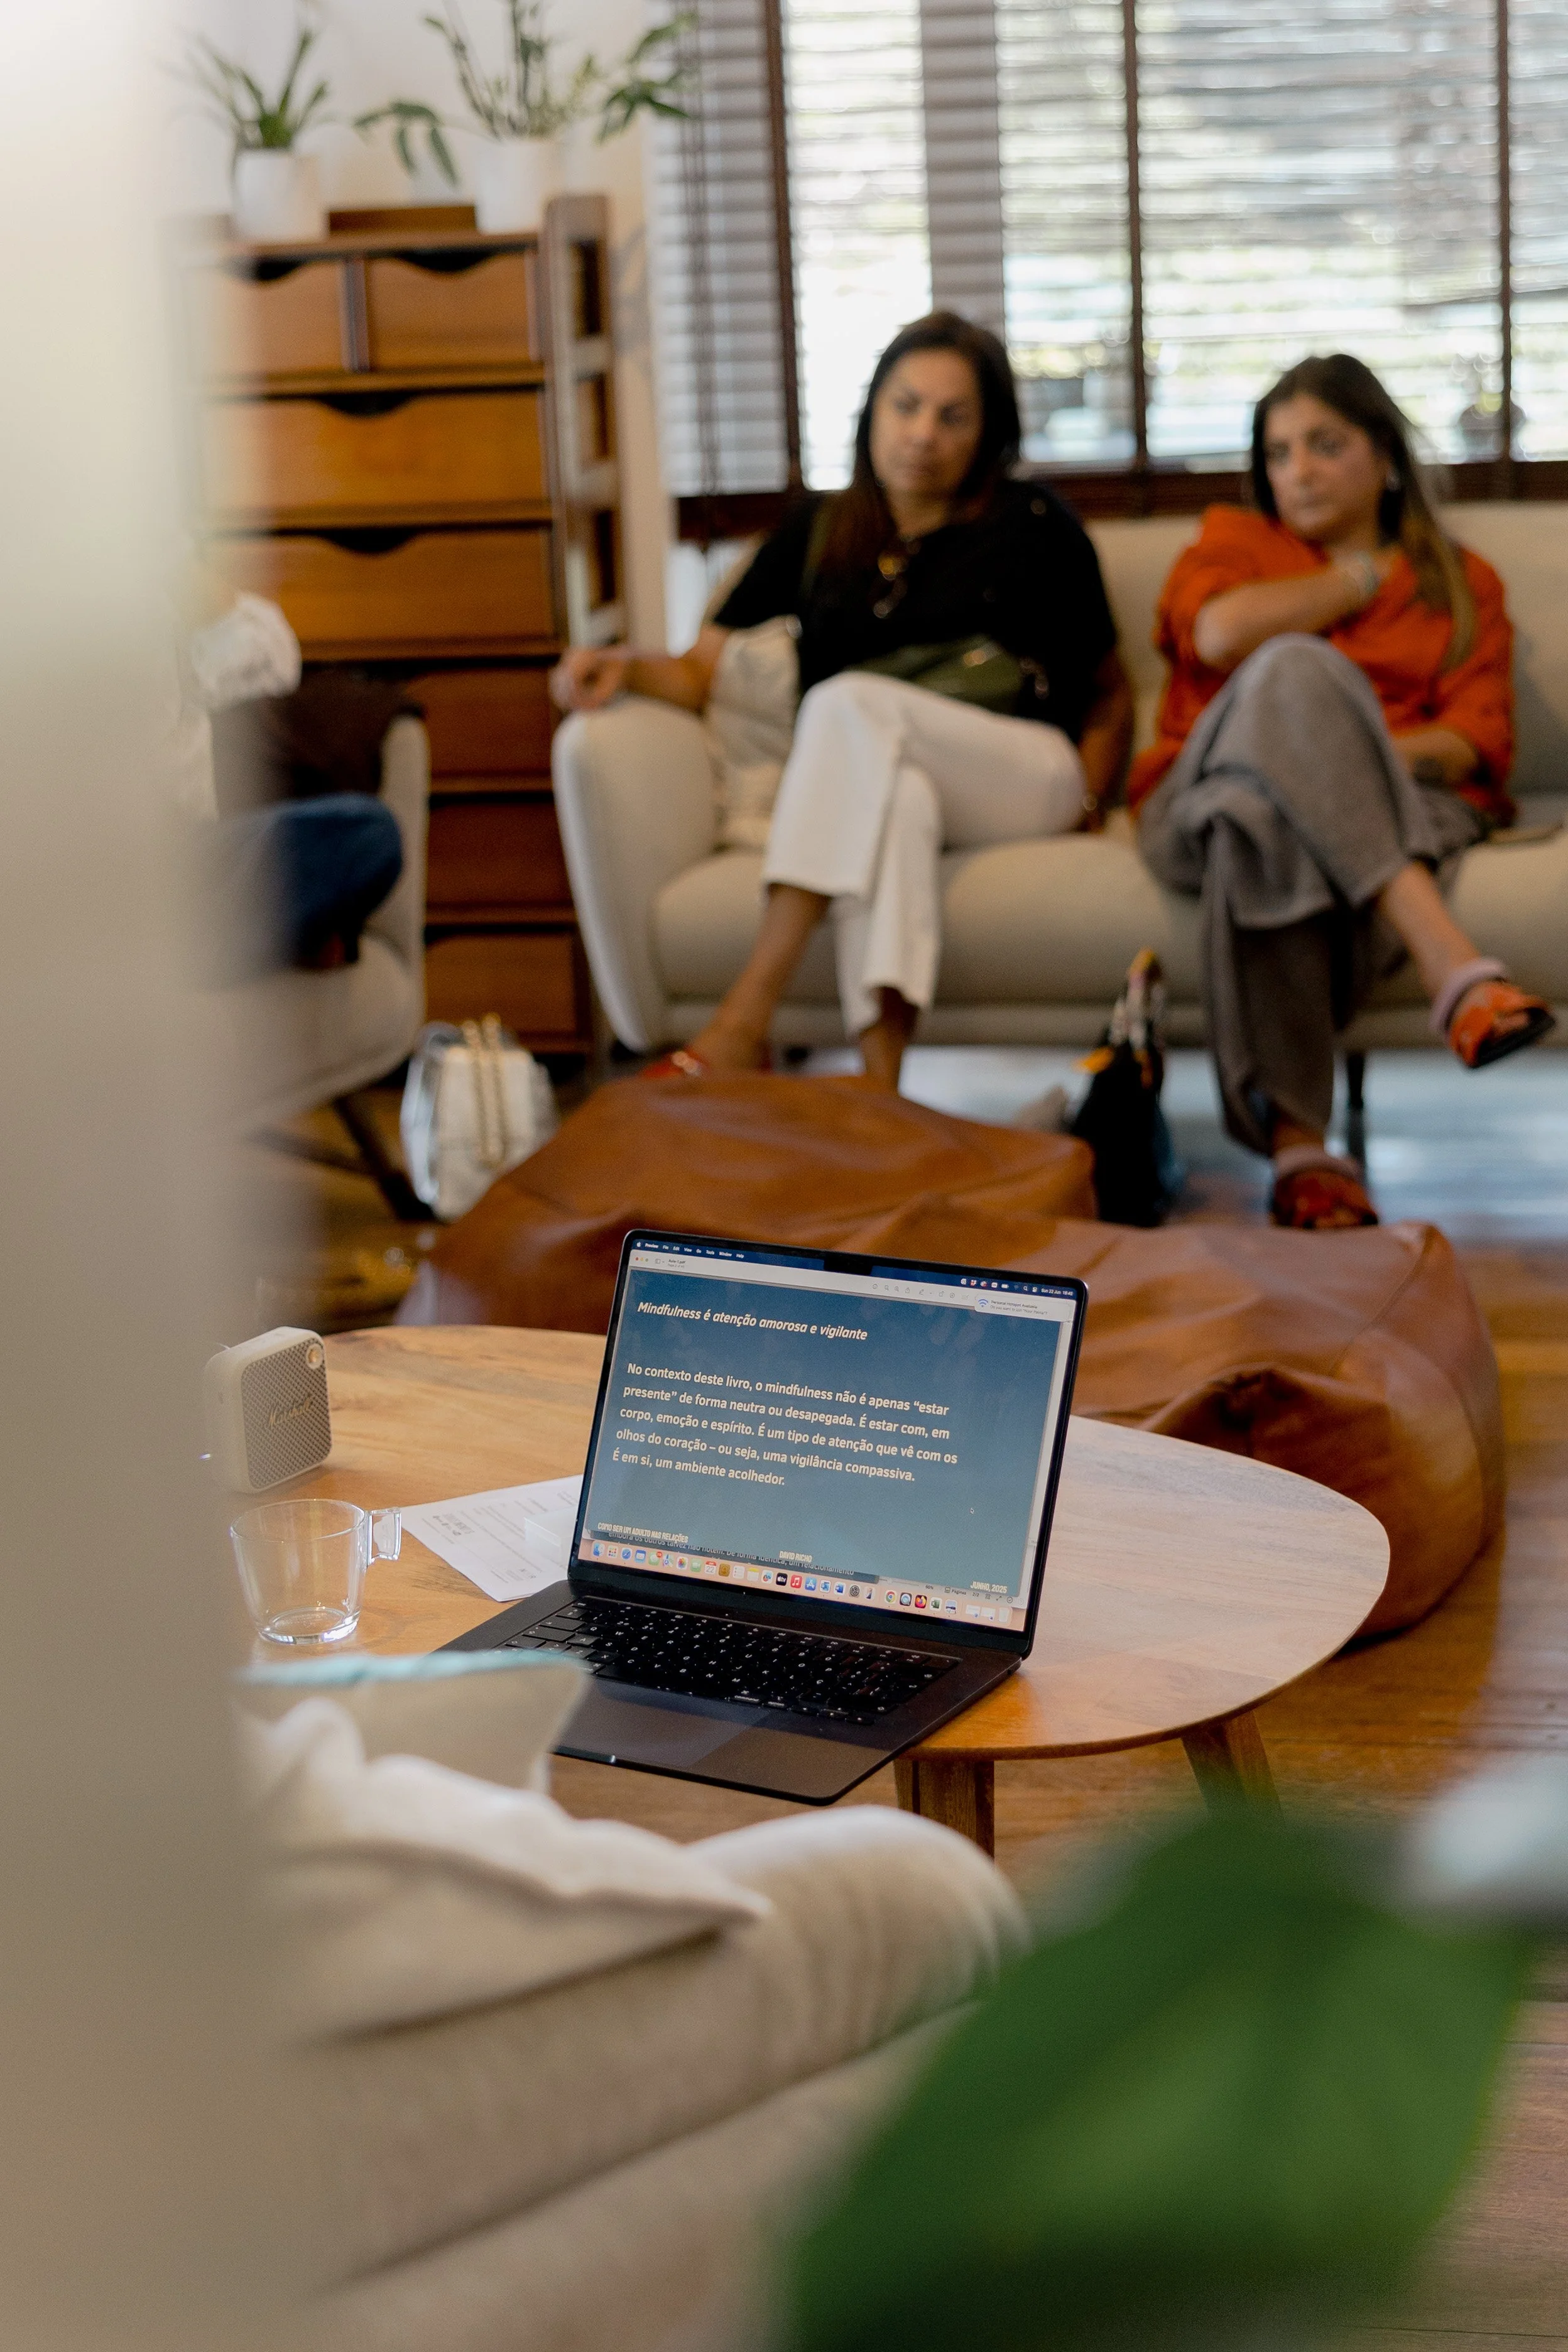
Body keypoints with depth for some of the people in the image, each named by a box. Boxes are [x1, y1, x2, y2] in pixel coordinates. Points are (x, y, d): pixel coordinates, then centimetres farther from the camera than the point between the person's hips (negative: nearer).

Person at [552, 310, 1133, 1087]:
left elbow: (1110, 691, 17)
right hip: (858, 785, 1)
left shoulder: (1032, 526, 13)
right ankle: (879, 1088, -54)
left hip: (1024, 776, -1)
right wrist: (625, 668, -9)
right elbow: (700, 669, 13)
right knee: (898, 797, -39)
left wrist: (1087, 801, -1)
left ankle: (742, 1022, -43)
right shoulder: (817, 533, 18)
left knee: (851, 702, -32)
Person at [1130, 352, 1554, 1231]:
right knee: (1293, 668, -36)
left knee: (1269, 825, -40)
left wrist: (1366, 754, -15)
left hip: (1403, 812, 0)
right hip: (1206, 803, 0)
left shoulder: (1463, 582, 26)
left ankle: (1296, 1140, -57)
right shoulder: (1236, 539, 27)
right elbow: (1217, 633, -1)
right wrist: (1361, 581, 11)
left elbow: (1479, 743, 6)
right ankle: (1451, 961, -53)